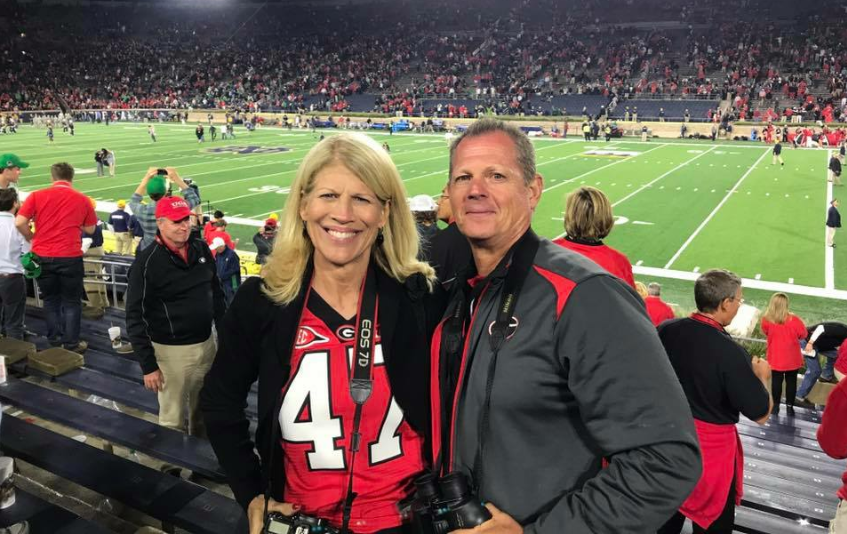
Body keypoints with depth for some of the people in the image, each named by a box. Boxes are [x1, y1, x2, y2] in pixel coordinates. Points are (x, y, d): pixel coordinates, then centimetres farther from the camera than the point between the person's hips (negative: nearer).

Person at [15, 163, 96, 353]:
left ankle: (55, 340, 26)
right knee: (71, 302, 11)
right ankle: (71, 343, 13)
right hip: (70, 257, -2)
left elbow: (19, 223, -7)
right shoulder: (82, 200, -1)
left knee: (51, 300, 18)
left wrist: (32, 238, 10)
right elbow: (90, 230, 7)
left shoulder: (37, 196, -1)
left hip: (43, 257, 2)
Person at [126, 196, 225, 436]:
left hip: (206, 345, 6)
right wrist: (148, 366, -14)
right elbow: (136, 317, -13)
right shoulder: (148, 262, -14)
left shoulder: (202, 250, 2)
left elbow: (217, 295, 13)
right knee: (173, 421, 7)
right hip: (171, 351, -5)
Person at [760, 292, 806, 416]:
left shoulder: (766, 320, -18)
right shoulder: (794, 320, -21)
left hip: (775, 359, 1)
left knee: (776, 382, 16)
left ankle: (776, 406, 24)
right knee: (791, 382, 16)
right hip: (792, 359, -1)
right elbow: (803, 335, -3)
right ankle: (789, 407, 23)